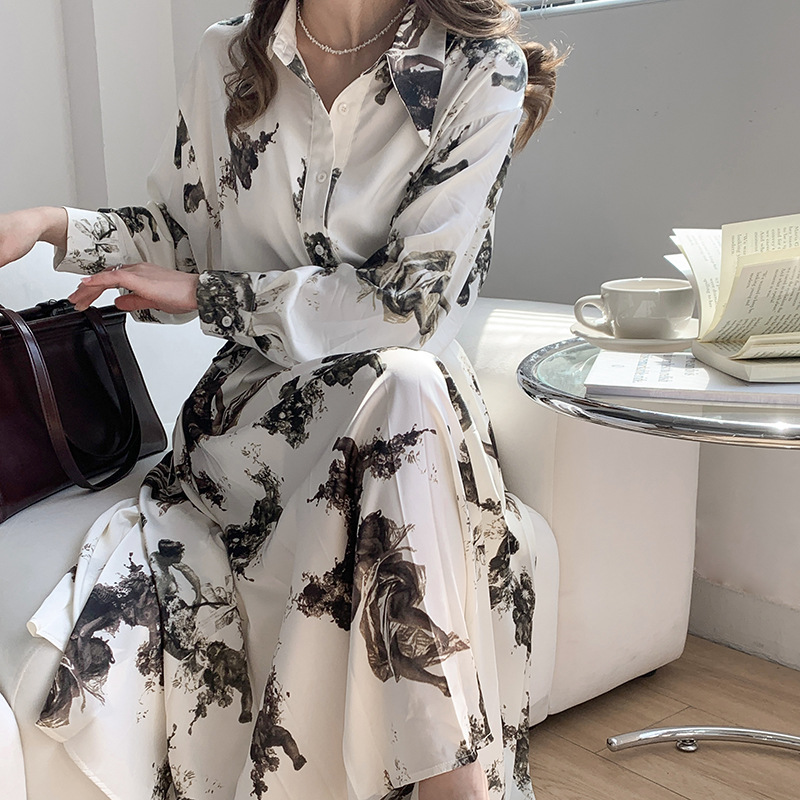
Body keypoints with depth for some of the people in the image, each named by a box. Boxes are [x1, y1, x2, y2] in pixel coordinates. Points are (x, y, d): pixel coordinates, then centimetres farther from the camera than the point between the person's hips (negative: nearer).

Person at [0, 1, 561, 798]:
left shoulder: (479, 72, -5)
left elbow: (412, 301, -13)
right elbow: (180, 230, 18)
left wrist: (205, 293, -11)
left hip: (413, 411, -1)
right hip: (254, 399, 2)